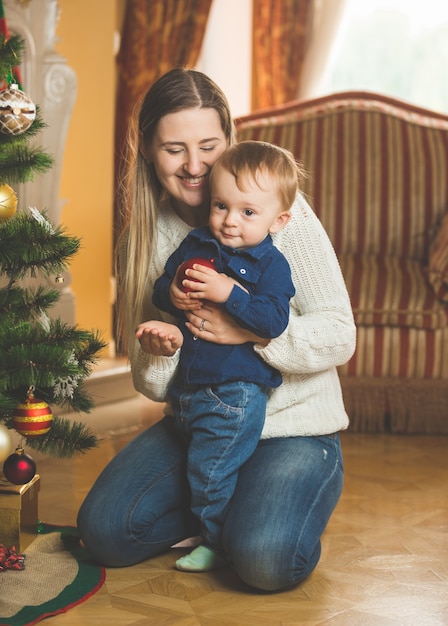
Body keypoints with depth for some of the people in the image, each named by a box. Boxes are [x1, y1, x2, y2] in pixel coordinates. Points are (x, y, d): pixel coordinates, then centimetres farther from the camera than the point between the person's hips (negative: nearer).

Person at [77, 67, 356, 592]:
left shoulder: (282, 209, -12)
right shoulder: (144, 241, 2)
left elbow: (340, 335, -14)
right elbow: (154, 386, 5)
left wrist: (254, 330, -32)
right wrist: (156, 356, -21)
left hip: (293, 424, -4)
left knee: (266, 560, -27)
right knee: (103, 530, -11)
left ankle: (276, 504, 8)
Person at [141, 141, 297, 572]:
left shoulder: (271, 264, -11)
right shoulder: (195, 245, 5)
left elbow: (273, 321, -23)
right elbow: (160, 287, 9)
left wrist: (228, 293, -32)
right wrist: (172, 295, -14)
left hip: (236, 390, -7)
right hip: (188, 384, 7)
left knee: (209, 470, -3)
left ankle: (217, 544, 17)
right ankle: (200, 527, 39)